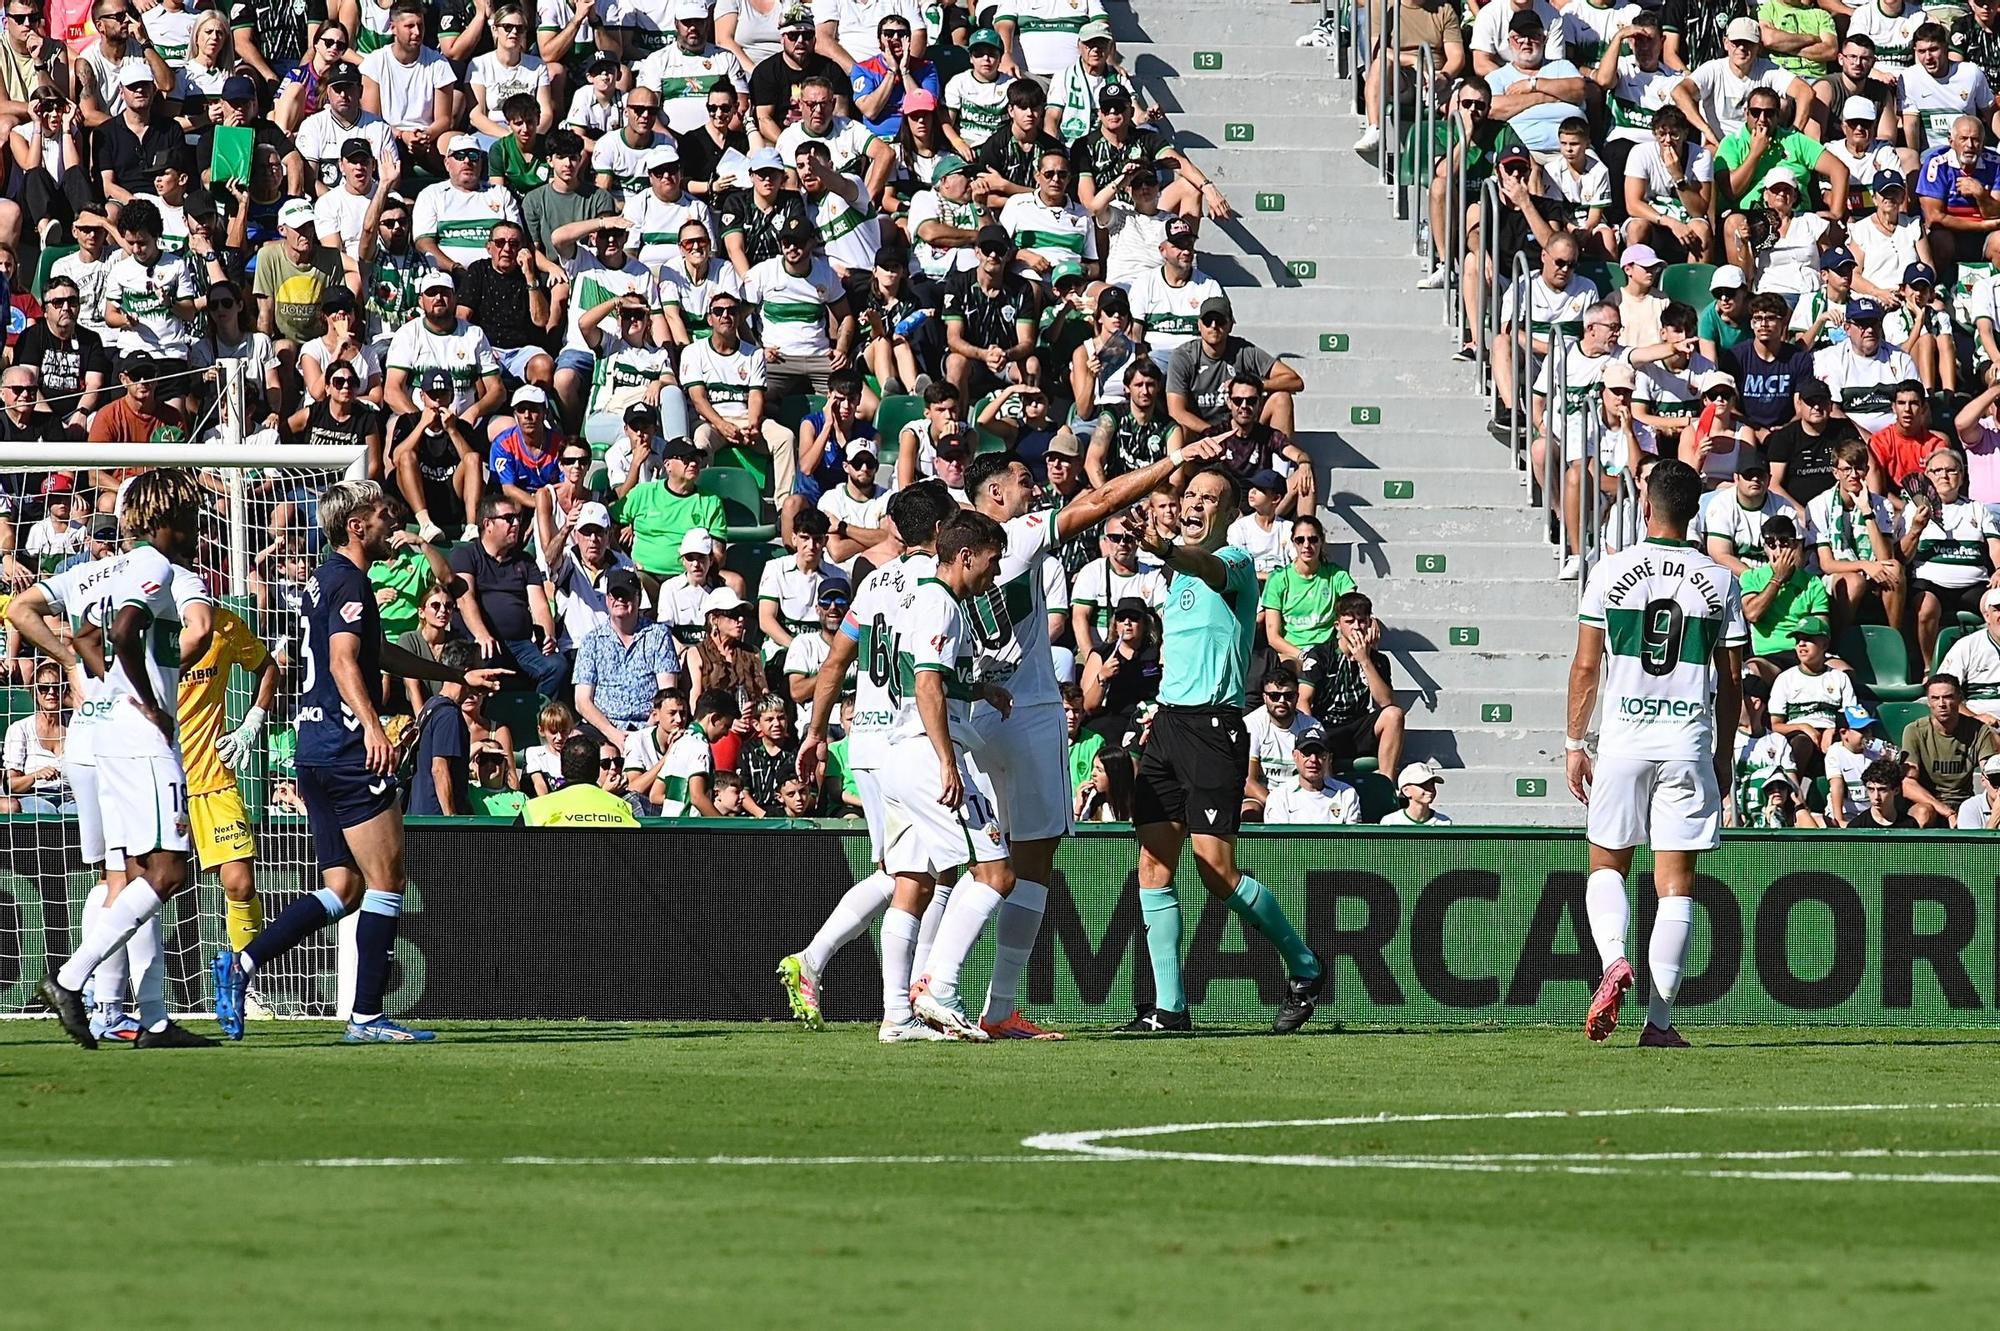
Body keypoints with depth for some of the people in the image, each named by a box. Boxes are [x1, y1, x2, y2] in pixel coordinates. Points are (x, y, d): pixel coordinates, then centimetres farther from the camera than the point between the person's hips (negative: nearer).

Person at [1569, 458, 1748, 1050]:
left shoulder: (1612, 571, -2)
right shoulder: (1719, 581, 2)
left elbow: (1586, 666, 0)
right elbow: (1730, 680, 6)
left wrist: (1574, 743, 8)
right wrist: (1723, 755, 17)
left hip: (1624, 736, -1)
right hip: (1689, 743, 1)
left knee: (1607, 865, 15)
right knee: (1676, 880, 2)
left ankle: (1613, 958, -13)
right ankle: (1660, 1019, -2)